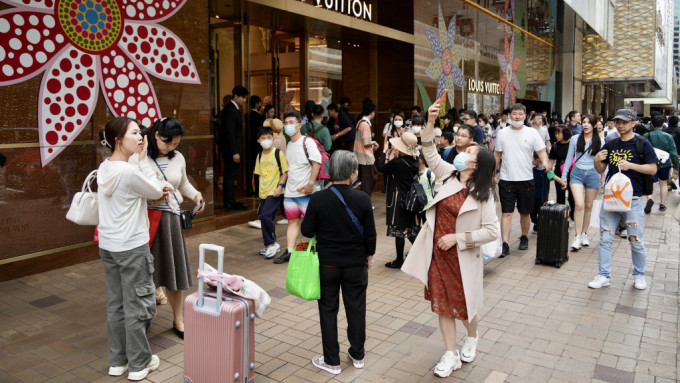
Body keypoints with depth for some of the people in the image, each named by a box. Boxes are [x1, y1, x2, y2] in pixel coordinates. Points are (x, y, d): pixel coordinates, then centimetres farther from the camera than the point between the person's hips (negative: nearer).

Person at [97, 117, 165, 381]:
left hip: (107, 246, 8)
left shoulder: (104, 168, 6)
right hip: (132, 248, -8)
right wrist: (143, 159, -4)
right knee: (138, 306, 6)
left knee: (115, 305, 17)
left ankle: (117, 361, 30)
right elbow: (156, 192, -6)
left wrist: (153, 192, 5)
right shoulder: (129, 171, -20)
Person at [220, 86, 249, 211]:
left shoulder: (231, 108, 15)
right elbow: (230, 132, -21)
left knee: (230, 176, 14)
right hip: (231, 149, -10)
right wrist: (235, 152, -23)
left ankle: (229, 202, 22)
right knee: (230, 176, -5)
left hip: (230, 149, 10)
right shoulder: (231, 110, -16)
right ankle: (230, 204, 1)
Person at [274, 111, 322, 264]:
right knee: (292, 221, 9)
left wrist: (310, 183, -24)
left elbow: (317, 163, -18)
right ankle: (289, 252, 12)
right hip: (290, 191, 7)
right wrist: (283, 184, 20)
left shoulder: (307, 142, -10)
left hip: (306, 192, -7)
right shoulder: (289, 144, 15)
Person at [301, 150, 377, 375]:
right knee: (356, 309, 17)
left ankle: (332, 361, 21)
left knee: (328, 311, 12)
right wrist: (369, 256, 10)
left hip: (327, 264, -1)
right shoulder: (362, 199, -13)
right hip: (356, 264, 1)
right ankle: (357, 355, 32)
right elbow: (370, 234, -6)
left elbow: (307, 231, -9)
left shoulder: (318, 199, -15)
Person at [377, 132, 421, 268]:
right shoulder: (414, 161, 0)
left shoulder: (397, 162, -22)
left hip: (399, 200, -7)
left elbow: (381, 167, -8)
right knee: (411, 229, 19)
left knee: (399, 230, 3)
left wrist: (384, 153, 3)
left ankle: (399, 260, 12)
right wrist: (393, 158, 10)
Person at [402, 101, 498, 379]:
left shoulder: (483, 194, -12)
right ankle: (451, 355, 25)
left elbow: (491, 231, -15)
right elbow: (430, 153, 0)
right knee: (442, 304, 10)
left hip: (462, 257, -4)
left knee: (464, 305, 13)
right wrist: (430, 122, -10)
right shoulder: (450, 175, 1)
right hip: (438, 253, 4)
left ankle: (472, 338, 46)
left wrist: (457, 237, -18)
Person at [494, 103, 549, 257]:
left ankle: (524, 238, 32)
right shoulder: (502, 133, 5)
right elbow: (497, 155, 11)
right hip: (506, 180, 0)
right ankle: (505, 244, -5)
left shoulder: (532, 133, 2)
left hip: (526, 179, 0)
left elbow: (541, 151, 0)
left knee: (525, 213, 11)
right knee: (507, 213, -5)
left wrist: (544, 161, -21)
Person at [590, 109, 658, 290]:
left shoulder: (642, 144, -2)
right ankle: (604, 275, 11)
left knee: (635, 240, 5)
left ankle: (639, 275, 24)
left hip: (632, 199, -3)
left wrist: (631, 165, -20)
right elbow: (601, 170, 13)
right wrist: (597, 160, -8)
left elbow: (652, 169, -6)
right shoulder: (611, 145, 10)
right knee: (605, 238, 3)